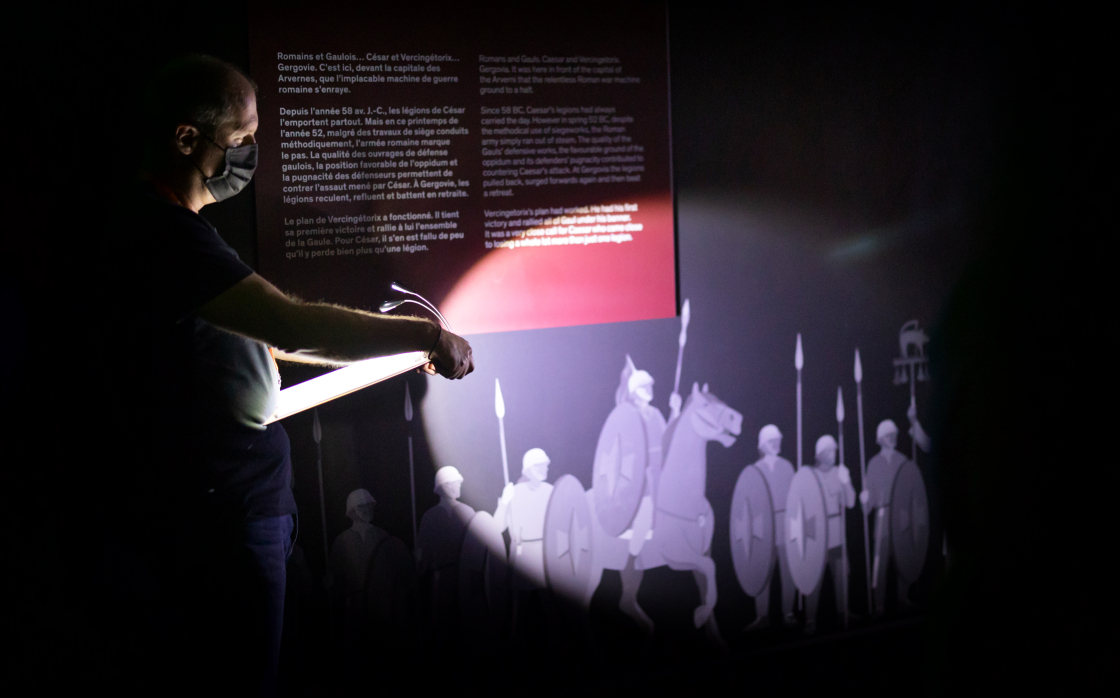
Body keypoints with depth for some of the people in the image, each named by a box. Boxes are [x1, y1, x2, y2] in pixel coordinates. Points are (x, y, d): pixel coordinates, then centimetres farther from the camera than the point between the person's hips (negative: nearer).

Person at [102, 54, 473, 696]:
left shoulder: (169, 226, 16)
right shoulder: (163, 233, -20)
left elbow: (253, 330, 23)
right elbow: (289, 323, -30)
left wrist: (397, 343, 17)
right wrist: (427, 336, -21)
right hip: (217, 517, -11)